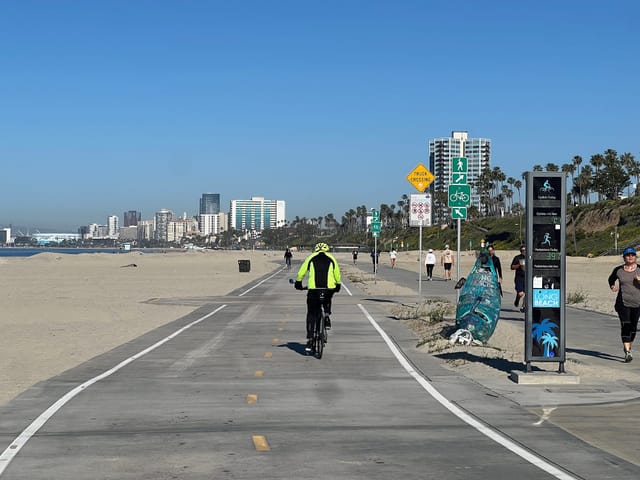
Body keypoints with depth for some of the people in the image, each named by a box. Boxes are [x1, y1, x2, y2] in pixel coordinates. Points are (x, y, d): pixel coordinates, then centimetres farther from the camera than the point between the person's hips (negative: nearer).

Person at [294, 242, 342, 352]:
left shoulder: (310, 258, 13)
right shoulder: (331, 258, 16)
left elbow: (301, 272, 14)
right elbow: (337, 275, 18)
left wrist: (298, 283, 29)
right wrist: (338, 285, 34)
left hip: (313, 289, -1)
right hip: (329, 289, 1)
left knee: (311, 314, 9)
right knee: (327, 300, 38)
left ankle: (309, 340, 2)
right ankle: (327, 316, 18)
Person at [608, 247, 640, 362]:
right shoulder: (618, 270, 2)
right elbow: (611, 279, 20)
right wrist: (612, 286, 0)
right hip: (623, 302, -2)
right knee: (625, 326, -14)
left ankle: (628, 347, 32)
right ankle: (627, 353, -19)